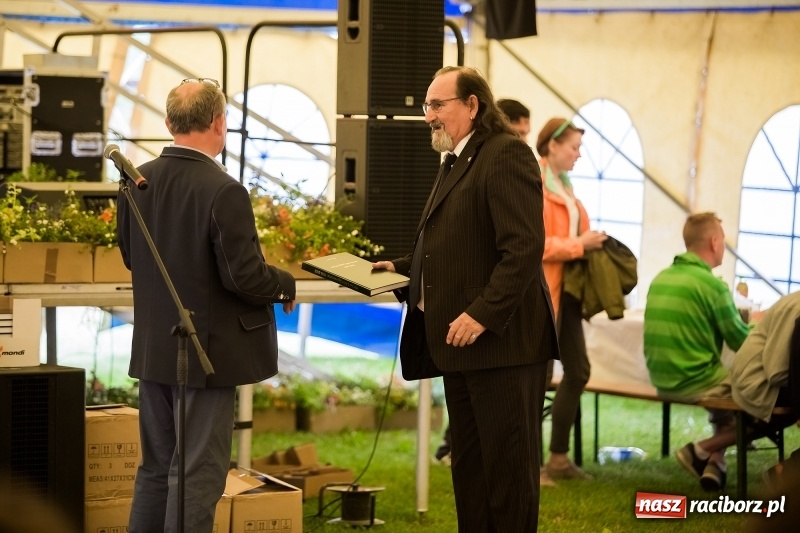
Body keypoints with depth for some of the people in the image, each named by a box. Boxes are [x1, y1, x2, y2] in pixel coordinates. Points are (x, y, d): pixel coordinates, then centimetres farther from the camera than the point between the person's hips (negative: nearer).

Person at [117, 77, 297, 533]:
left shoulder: (137, 183, -1)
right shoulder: (223, 192, -21)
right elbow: (244, 276, -21)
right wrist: (286, 285, -2)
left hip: (152, 350, 7)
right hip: (207, 353, -7)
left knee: (156, 468, 17)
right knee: (197, 476, 1)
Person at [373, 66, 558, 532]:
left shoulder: (506, 155, -12)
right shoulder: (457, 163, 19)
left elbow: (524, 248, -21)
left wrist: (482, 314, -25)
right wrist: (400, 268, 13)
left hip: (502, 341, -10)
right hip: (460, 343, 10)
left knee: (508, 467, -3)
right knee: (469, 467, 13)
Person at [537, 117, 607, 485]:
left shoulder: (561, 186, 17)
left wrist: (590, 242, 9)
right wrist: (580, 245, -18)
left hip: (566, 289, 10)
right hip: (540, 290, -10)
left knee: (578, 370, 12)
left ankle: (558, 457, 21)